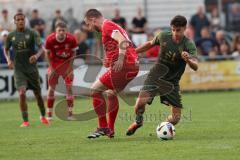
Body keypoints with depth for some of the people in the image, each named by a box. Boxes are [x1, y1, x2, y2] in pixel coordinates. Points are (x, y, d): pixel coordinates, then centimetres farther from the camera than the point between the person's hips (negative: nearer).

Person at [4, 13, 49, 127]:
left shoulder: (32, 34, -4)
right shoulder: (11, 36, 3)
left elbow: (41, 48, -11)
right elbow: (6, 49, 17)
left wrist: (36, 55, -32)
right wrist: (8, 60, -2)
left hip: (32, 68, 0)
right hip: (18, 69, 0)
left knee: (37, 94, 8)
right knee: (22, 93, -17)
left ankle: (43, 116, 32)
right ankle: (25, 121, -9)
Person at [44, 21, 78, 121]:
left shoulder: (71, 39, -19)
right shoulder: (50, 39, -21)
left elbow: (73, 53, -4)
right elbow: (47, 53, -6)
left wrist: (70, 67, -9)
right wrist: (51, 67, -10)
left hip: (67, 63, 0)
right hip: (54, 63, 0)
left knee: (69, 87, -6)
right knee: (51, 88, 1)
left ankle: (70, 114, 0)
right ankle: (49, 114, 9)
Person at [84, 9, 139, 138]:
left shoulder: (107, 26, -6)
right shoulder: (112, 26, 24)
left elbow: (123, 41, -22)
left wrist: (120, 59, -33)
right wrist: (109, 61, 18)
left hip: (124, 65, -10)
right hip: (133, 66, 10)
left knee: (95, 89, -5)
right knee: (111, 93, 27)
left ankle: (103, 128, -6)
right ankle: (110, 130, 31)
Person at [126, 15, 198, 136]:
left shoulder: (189, 45, -16)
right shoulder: (164, 36, -8)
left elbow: (195, 67, -28)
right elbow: (151, 44, 14)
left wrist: (188, 60, -51)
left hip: (172, 81, 0)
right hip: (156, 75, 0)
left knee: (175, 118, -6)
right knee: (141, 101, -25)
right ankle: (138, 122, 9)